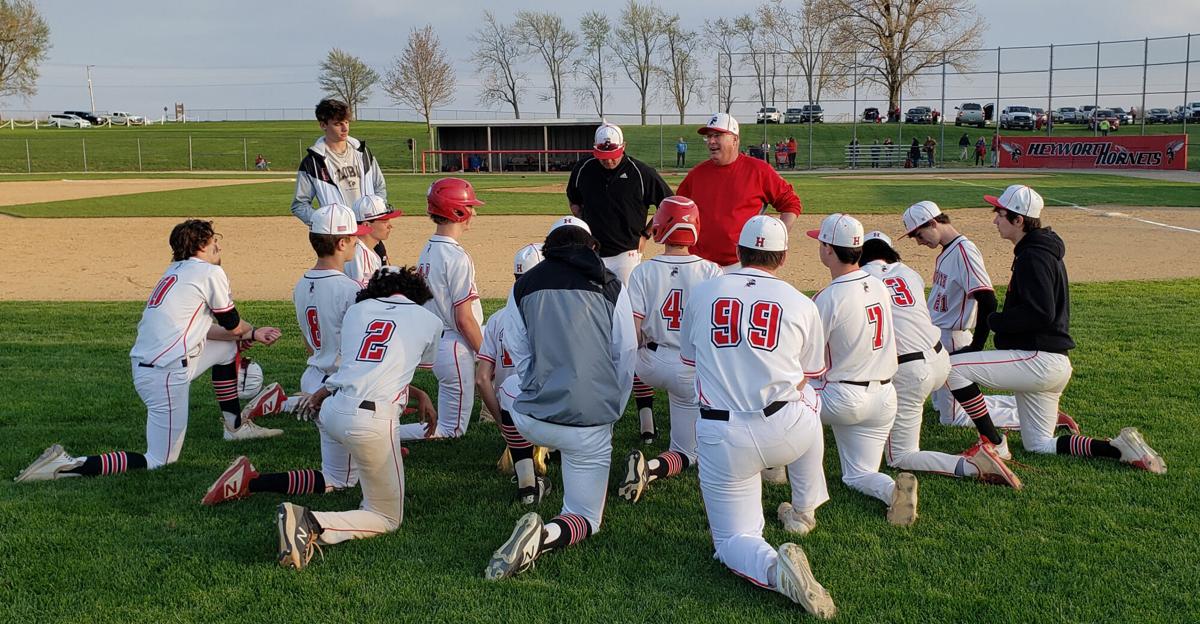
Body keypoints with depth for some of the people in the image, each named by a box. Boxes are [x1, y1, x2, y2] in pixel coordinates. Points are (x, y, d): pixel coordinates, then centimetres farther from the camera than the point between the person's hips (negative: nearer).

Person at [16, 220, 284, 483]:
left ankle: (235, 425, 35)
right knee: (159, 462, -1)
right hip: (166, 375, -9)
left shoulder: (176, 271, 18)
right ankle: (70, 465, -11)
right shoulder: (210, 272, -6)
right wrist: (252, 331, 27)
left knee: (227, 346, 26)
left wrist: (251, 334, 23)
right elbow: (233, 325, 4)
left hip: (142, 365, 9)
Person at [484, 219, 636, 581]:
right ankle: (549, 535, -21)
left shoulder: (524, 285, 6)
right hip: (591, 427, -2)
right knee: (585, 517, 11)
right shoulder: (611, 286, 3)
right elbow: (625, 357, 5)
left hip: (532, 420, 2)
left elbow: (519, 354, 12)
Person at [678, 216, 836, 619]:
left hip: (722, 441, -1)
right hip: (789, 431, 1)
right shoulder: (801, 304, 2)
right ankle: (804, 513, 44)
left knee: (732, 539, 13)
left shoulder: (700, 293, 5)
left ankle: (773, 568, -22)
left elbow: (687, 371, 17)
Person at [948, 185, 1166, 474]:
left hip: (1040, 361, -11)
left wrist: (995, 321, -13)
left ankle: (993, 444, -11)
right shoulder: (1040, 251, 16)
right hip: (1050, 364, 11)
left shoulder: (1033, 257, -16)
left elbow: (1041, 314, -26)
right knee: (1039, 445, 18)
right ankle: (1120, 448, 12)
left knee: (953, 367, -16)